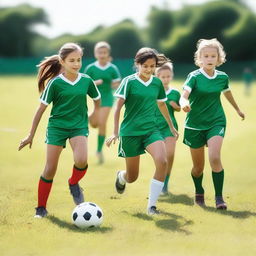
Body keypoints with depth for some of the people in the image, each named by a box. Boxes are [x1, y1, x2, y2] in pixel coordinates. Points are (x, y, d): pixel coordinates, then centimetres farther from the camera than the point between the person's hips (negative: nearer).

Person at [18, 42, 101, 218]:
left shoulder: (86, 81, -1)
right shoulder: (55, 83, -7)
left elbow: (97, 99, 20)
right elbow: (41, 109, -1)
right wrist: (31, 135, 1)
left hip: (79, 126, 1)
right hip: (57, 126, -1)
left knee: (81, 160, -25)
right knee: (50, 169, -3)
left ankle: (74, 183, 8)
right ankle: (41, 208, 11)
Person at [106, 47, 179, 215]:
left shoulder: (157, 83, 5)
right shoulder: (129, 82, -8)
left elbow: (162, 105, 21)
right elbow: (118, 107, -9)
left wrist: (171, 126, 31)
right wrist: (116, 133, -14)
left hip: (151, 129, 3)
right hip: (130, 132, -3)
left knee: (162, 161, -25)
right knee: (132, 177, 6)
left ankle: (152, 205, -14)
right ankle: (121, 177, 47)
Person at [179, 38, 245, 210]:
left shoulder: (223, 77, -1)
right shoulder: (194, 77, -12)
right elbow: (183, 97, -27)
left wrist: (237, 109, 38)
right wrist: (184, 103, -52)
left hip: (216, 122, 1)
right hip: (195, 125, -1)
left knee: (215, 158, -23)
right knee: (198, 167, 9)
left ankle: (219, 197, -12)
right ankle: (199, 193, 38)